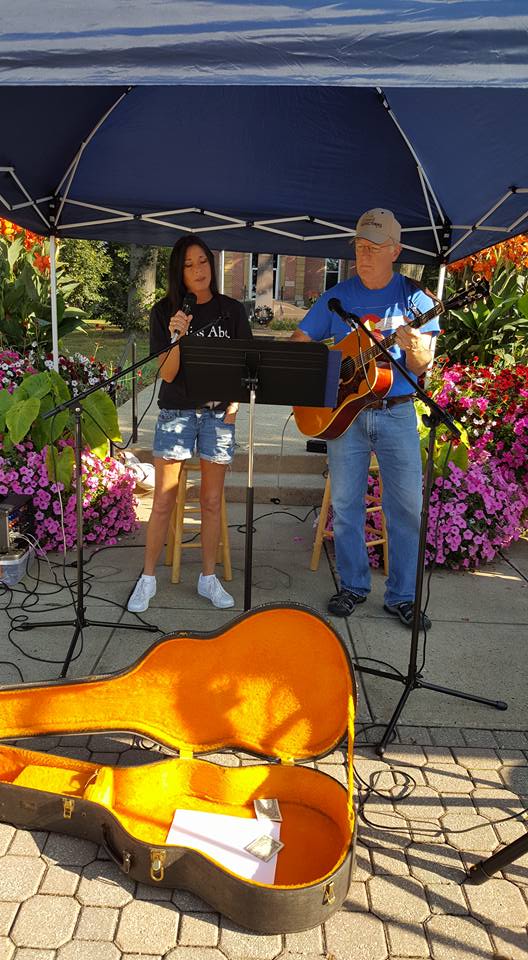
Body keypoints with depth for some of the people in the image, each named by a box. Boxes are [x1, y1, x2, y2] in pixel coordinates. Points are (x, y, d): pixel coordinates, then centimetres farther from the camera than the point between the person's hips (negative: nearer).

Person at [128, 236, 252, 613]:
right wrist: (179, 338, -23)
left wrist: (234, 404, -5)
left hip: (218, 413, 1)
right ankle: (148, 578, 16)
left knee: (212, 501, 8)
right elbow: (166, 373, -6)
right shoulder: (165, 312, -1)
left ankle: (209, 577, 21)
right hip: (176, 412, -1)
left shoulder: (232, 310, 3)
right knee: (164, 501, 2)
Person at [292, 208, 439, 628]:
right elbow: (297, 343, 7)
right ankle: (353, 586, 22)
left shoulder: (414, 297, 2)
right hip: (344, 411, 1)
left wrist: (413, 346, -25)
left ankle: (402, 596, 13)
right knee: (346, 504, 6)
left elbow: (421, 368, -3)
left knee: (407, 506, -1)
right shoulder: (336, 298, 6)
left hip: (397, 411, -1)